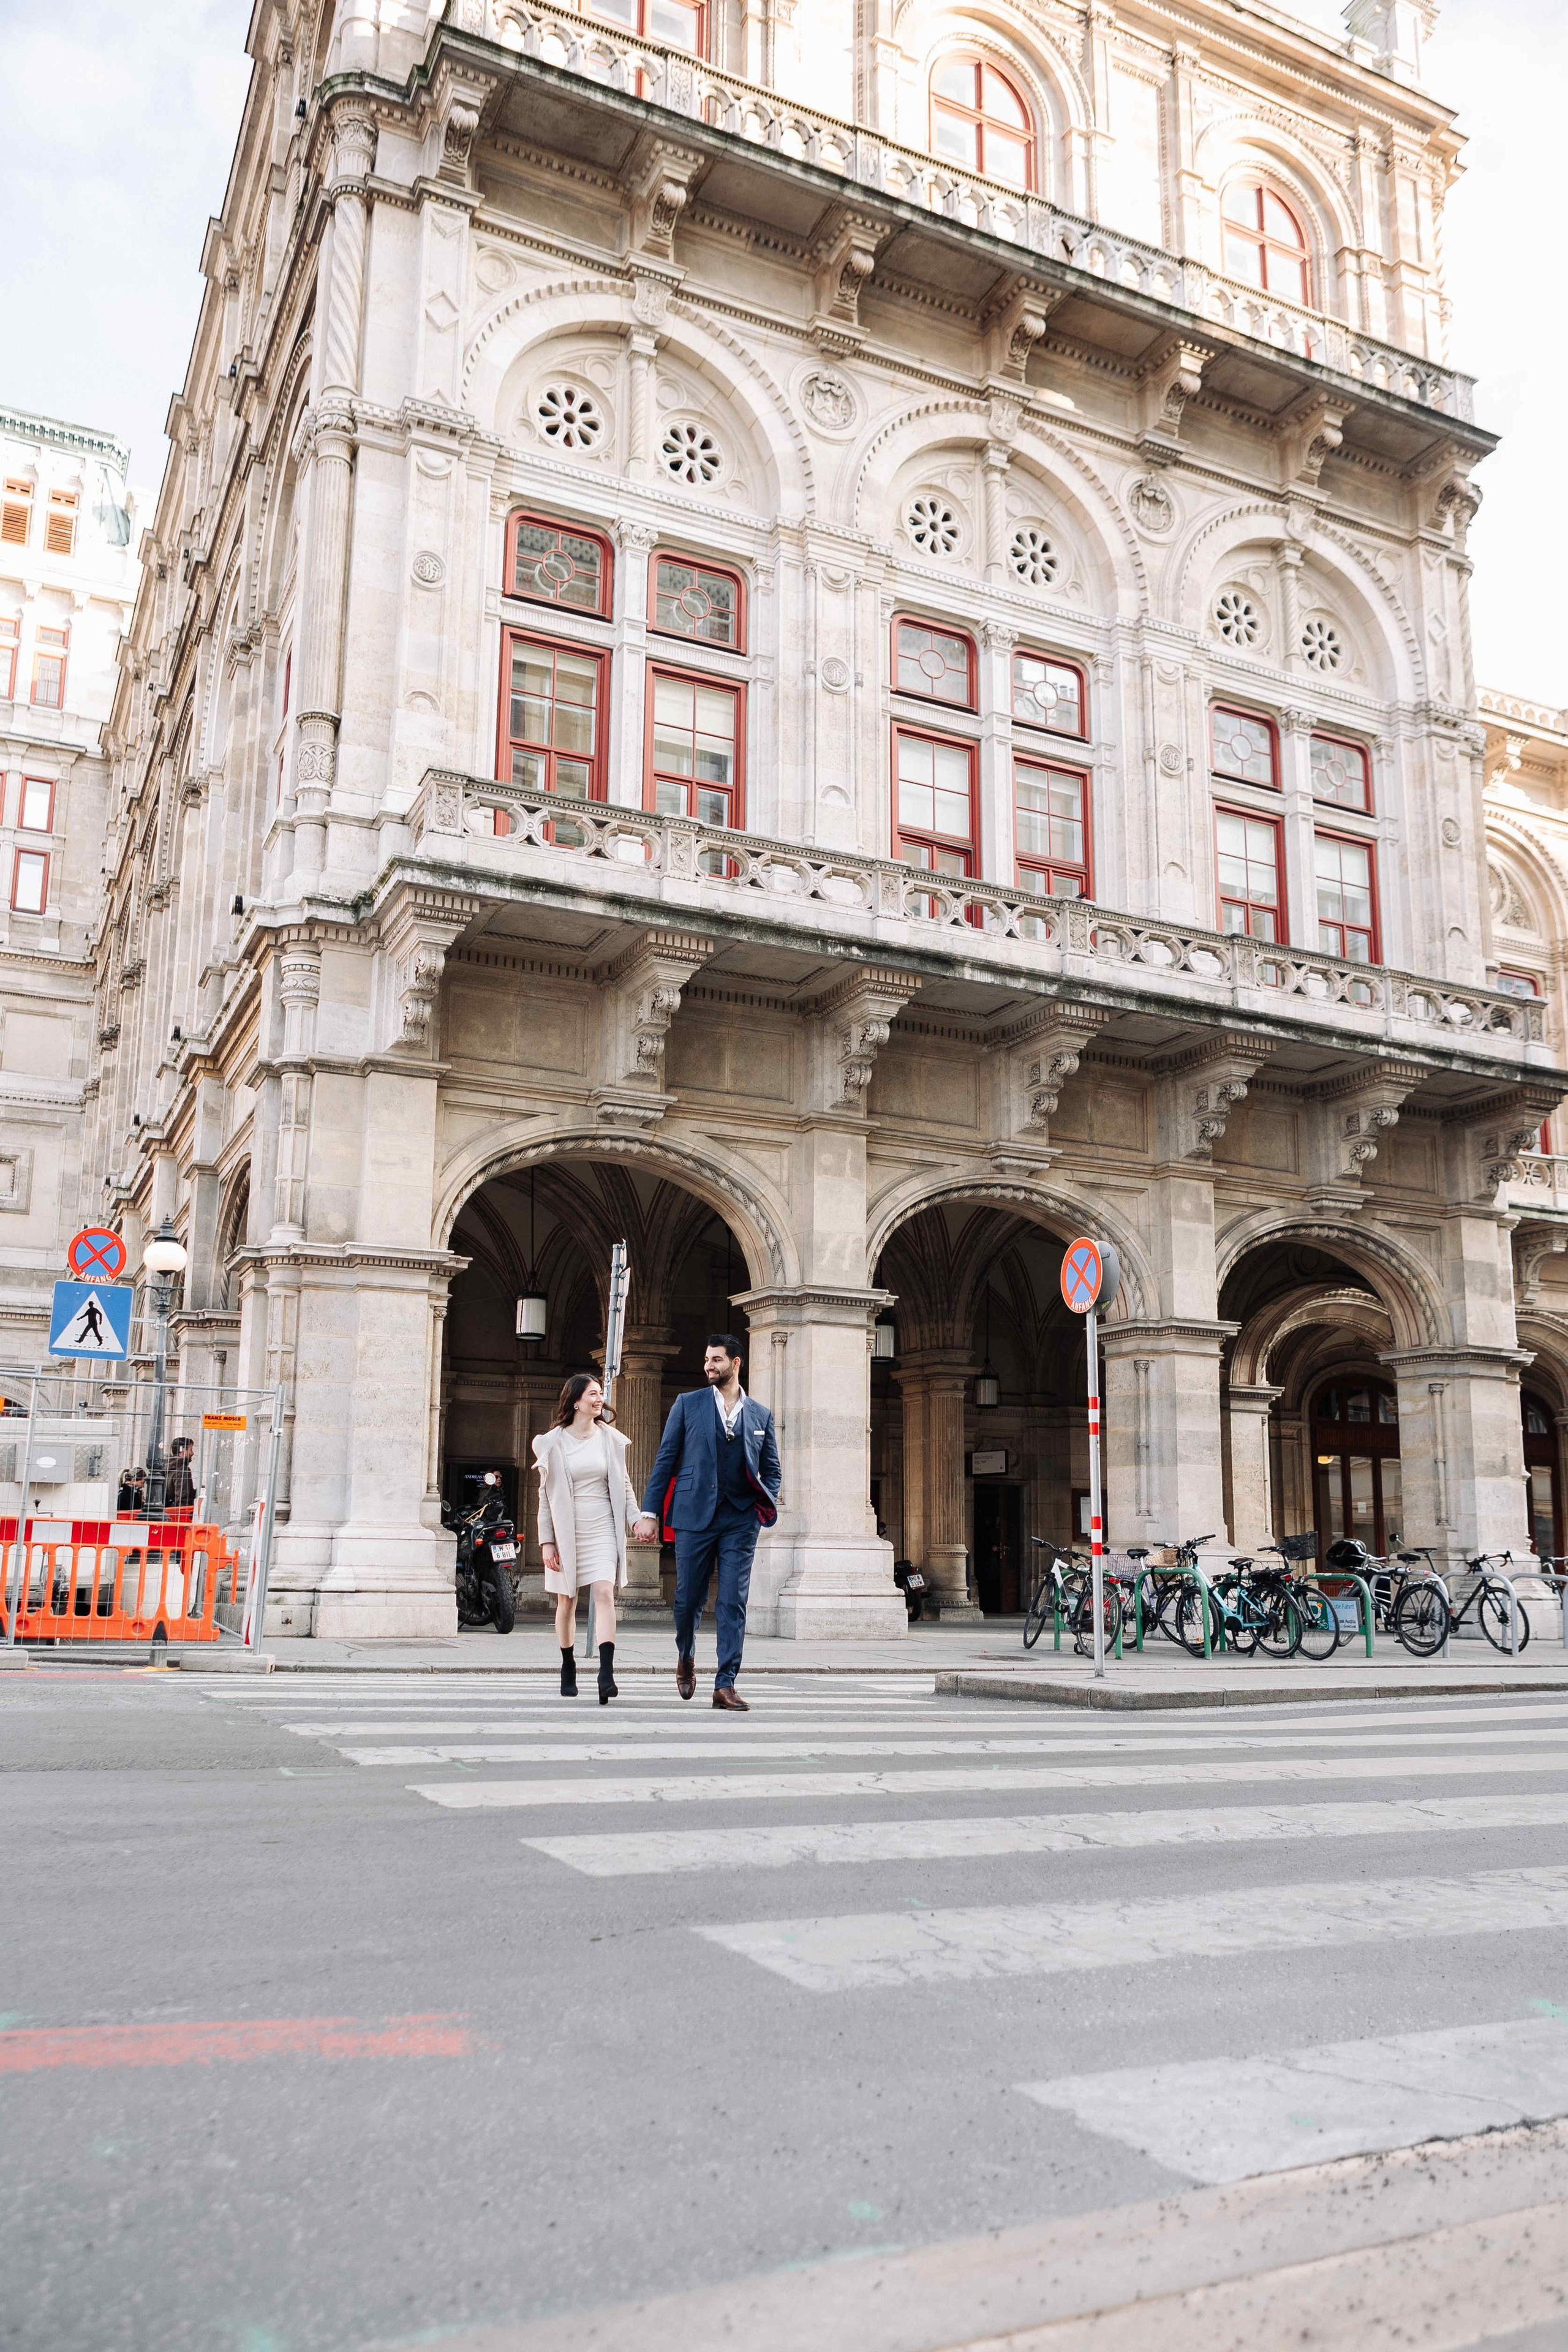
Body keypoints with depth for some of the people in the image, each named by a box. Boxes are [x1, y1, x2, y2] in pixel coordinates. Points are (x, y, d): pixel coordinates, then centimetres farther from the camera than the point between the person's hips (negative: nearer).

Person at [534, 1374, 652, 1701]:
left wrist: (637, 1520, -2)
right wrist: (547, 1542, -2)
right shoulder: (554, 1443, 1)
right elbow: (546, 1495, 2)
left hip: (602, 1528, 1)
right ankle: (568, 1669, 26)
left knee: (604, 1592, -15)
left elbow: (623, 1485, 12)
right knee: (566, 1600, 7)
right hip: (566, 1530, 0)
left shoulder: (610, 1438, 6)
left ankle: (607, 1674, -21)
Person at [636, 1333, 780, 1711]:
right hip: (695, 1514, -1)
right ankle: (685, 1656, 34)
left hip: (741, 1519, 1)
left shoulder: (760, 1415, 12)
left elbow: (772, 1469, 17)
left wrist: (766, 1503, -3)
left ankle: (725, 1684, 0)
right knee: (688, 1597, 5)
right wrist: (650, 1512, -3)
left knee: (733, 1602, -4)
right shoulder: (688, 1403, 7)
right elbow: (665, 1459, 4)